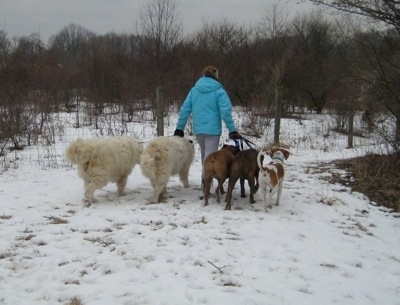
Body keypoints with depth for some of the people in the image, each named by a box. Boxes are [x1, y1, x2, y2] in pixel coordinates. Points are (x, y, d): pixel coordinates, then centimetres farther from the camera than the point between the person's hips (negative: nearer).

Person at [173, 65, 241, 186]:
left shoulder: (194, 90, 8)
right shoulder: (219, 91, -6)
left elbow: (185, 110, 6)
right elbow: (226, 112, -13)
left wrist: (179, 128, 11)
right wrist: (232, 130, -10)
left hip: (198, 130, 5)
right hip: (212, 129, -5)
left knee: (204, 154, 20)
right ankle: (205, 181, -8)